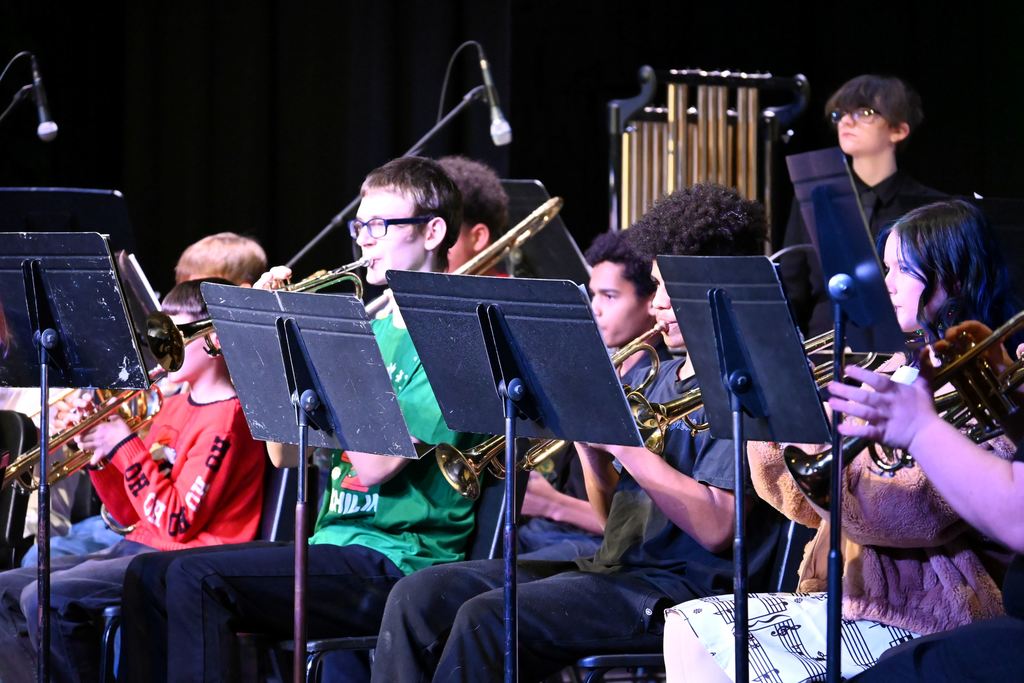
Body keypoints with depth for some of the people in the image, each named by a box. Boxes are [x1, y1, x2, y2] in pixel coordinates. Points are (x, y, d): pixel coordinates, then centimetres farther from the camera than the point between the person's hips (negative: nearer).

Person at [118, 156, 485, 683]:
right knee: (148, 575, 3)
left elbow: (374, 465, -19)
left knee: (197, 578, -24)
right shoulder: (374, 327, 18)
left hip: (398, 561, -9)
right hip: (334, 543, 9)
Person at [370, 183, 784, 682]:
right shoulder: (667, 377, 20)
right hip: (614, 566, 9)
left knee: (487, 618, -29)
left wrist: (622, 440, -16)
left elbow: (716, 529, -19)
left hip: (682, 585, -9)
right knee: (417, 597, -5)